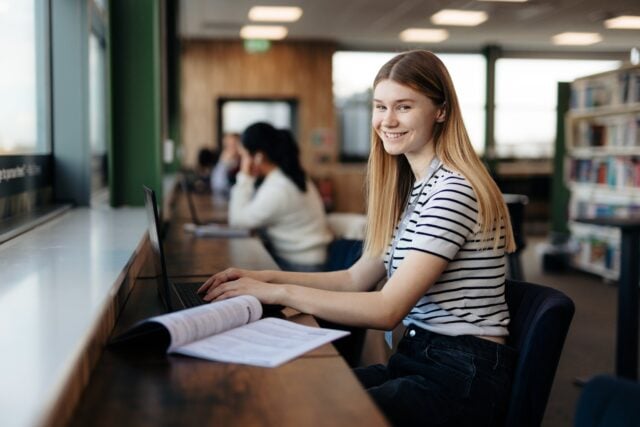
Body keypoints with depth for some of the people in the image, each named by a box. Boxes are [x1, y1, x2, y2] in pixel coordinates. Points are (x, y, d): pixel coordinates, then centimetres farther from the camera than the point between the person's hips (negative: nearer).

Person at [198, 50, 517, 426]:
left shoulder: (454, 190, -18)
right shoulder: (413, 187, 12)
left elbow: (388, 310, -22)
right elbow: (358, 280, 12)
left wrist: (279, 293, -20)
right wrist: (268, 277, 2)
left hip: (465, 377, -8)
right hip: (419, 357, 8)